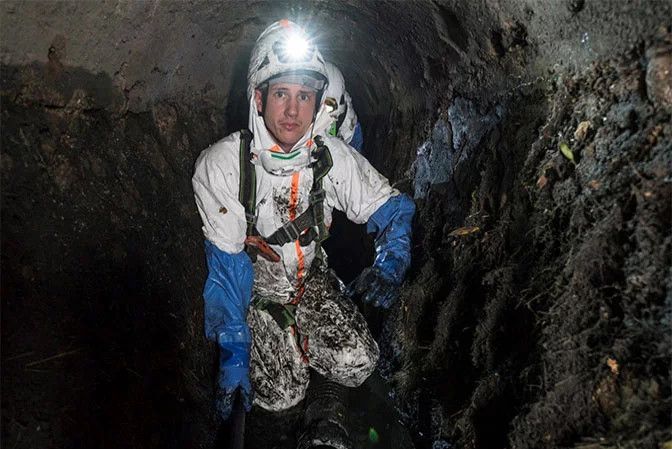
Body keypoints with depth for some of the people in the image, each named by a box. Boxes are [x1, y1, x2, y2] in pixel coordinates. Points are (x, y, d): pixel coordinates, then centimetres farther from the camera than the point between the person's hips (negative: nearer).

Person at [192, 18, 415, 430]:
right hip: (252, 286, -2)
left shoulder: (333, 157, -16)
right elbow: (227, 264, -22)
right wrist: (234, 352, -24)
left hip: (310, 277, 3)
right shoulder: (221, 165, -25)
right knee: (282, 395, -12)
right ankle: (263, 342, 20)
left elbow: (394, 208, -6)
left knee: (358, 366, -12)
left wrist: (390, 265, -26)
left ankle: (298, 339, 18)